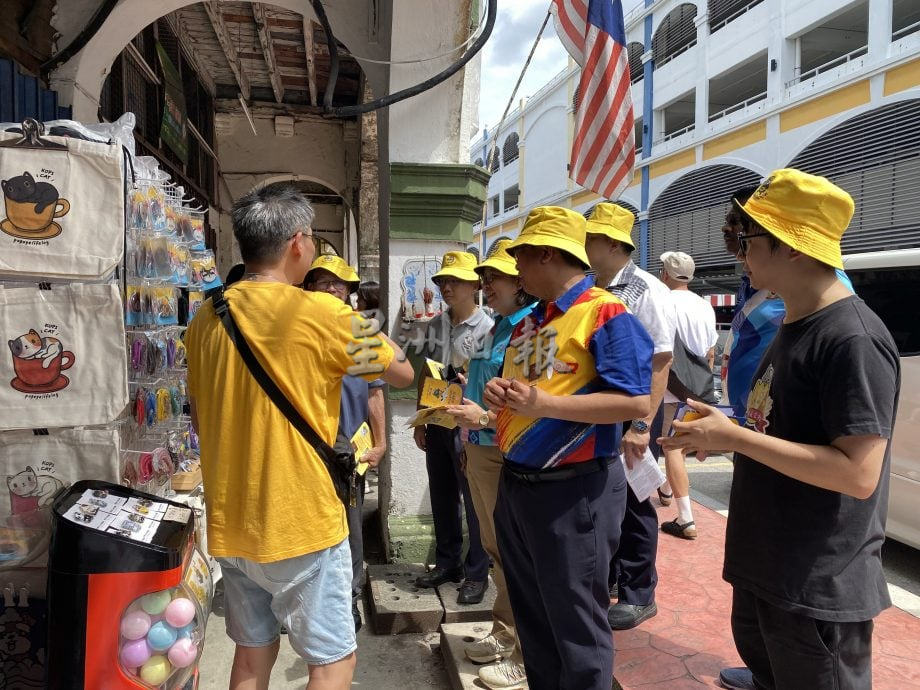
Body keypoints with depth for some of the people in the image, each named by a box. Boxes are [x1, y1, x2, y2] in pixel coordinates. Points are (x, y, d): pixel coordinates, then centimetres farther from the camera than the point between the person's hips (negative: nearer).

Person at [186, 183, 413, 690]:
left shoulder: (206, 320, 1)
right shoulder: (323, 314, -16)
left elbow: (199, 420, 13)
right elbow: (402, 373, -2)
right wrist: (361, 328, 11)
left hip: (230, 523, 6)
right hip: (302, 524, -6)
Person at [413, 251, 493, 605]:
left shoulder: (486, 328, -10)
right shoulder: (436, 324, 8)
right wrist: (420, 420, 12)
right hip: (437, 422, 6)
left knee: (474, 501, 5)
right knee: (442, 497, 16)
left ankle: (476, 573, 19)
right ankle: (447, 563, 32)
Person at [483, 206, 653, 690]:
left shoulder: (606, 314, -14)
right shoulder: (528, 322, 12)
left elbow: (636, 403, -22)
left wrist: (545, 404, -25)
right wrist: (498, 393, -3)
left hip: (573, 491, -8)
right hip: (515, 484, 9)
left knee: (575, 622, 7)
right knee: (530, 613, 22)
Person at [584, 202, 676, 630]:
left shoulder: (646, 291, -14)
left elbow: (660, 362, -19)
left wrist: (641, 425, -24)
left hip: (631, 413, -7)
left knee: (632, 502, 7)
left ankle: (638, 595, 25)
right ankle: (608, 577, 38)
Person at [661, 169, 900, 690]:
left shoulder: (852, 339, -22)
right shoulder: (793, 325, 9)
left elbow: (858, 474, -27)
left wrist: (733, 437, -25)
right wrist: (721, 433, 2)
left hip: (819, 589, -9)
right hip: (764, 568, 9)